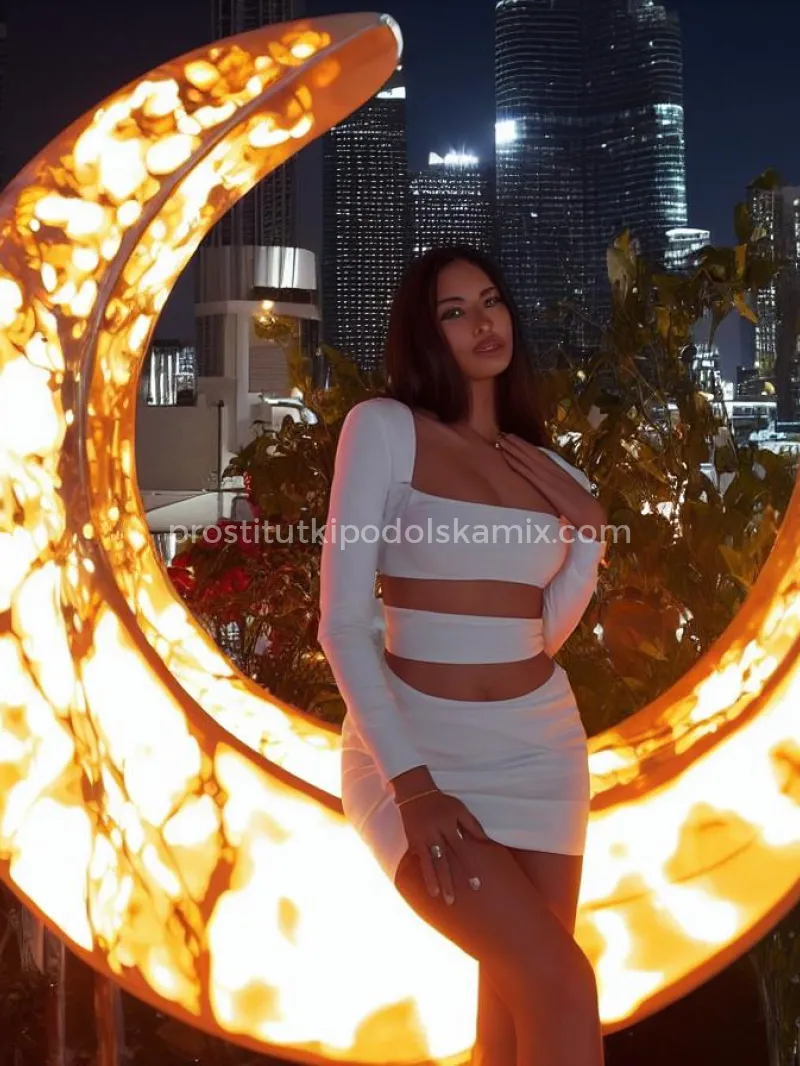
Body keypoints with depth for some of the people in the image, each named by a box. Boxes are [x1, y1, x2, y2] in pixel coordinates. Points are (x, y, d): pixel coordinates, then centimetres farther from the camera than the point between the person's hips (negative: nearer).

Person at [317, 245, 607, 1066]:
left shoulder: (550, 471, 10)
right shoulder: (384, 427, -6)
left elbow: (545, 631, 7)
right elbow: (343, 620, -12)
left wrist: (590, 534, -7)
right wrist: (410, 782, -18)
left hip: (539, 745, 5)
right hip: (414, 746, -5)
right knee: (561, 987, -15)